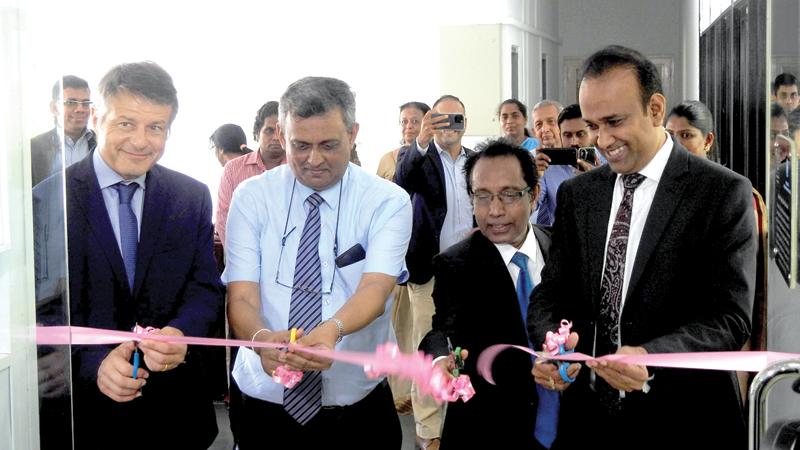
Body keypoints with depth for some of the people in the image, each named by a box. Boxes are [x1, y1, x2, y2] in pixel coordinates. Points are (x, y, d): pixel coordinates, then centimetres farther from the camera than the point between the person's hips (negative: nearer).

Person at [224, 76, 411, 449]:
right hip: (266, 406, 1)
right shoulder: (251, 198, -4)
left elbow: (375, 288, -21)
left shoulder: (388, 202, -7)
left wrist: (332, 330, -42)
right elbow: (241, 299, -13)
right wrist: (262, 339, -35)